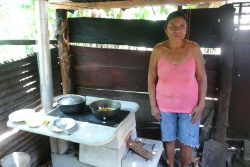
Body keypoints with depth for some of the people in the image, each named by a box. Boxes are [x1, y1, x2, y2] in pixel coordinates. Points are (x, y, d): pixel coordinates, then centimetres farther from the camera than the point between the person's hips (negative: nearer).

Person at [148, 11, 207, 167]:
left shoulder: (194, 48, -11)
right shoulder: (158, 50, -12)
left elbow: (202, 79, -4)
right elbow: (151, 80, -4)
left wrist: (201, 105, -6)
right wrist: (153, 105, -4)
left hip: (189, 106, 0)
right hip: (165, 105, 1)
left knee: (187, 141, 14)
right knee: (169, 139, 19)